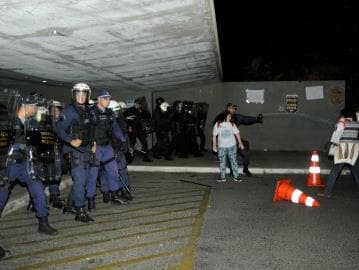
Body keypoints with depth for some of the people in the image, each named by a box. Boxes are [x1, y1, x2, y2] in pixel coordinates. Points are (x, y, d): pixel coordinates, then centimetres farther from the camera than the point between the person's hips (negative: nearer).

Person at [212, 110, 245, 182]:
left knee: (234, 161, 2)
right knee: (222, 162, 6)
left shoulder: (232, 124, -1)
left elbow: (237, 133, 3)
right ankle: (222, 177, 16)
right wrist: (214, 145, 0)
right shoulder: (217, 124, -3)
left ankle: (236, 176, 10)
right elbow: (214, 135, 1)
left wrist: (240, 143, 1)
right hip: (221, 147, 0)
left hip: (232, 146, 0)